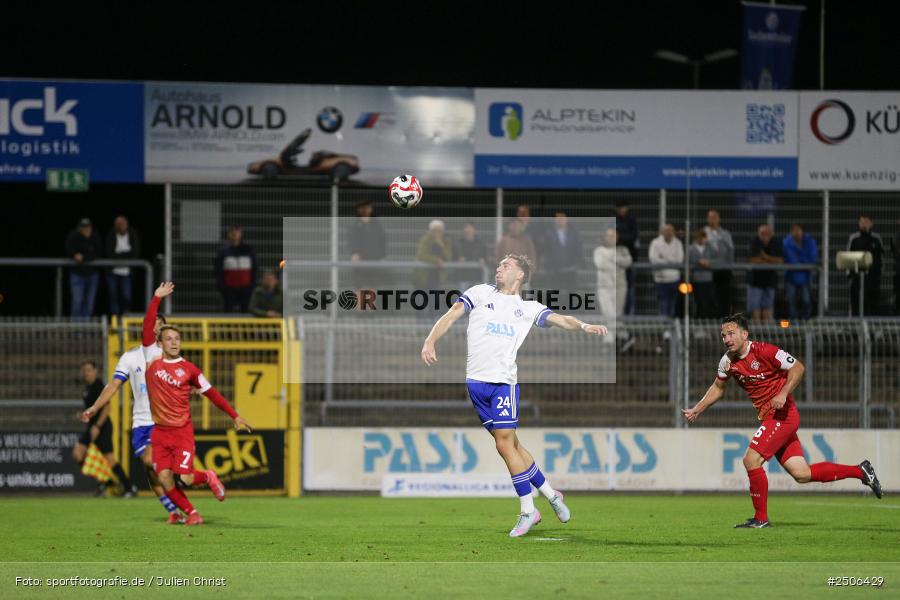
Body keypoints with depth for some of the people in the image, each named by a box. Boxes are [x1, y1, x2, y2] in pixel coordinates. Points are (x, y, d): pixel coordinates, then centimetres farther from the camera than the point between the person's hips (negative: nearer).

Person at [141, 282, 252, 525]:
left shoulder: (188, 368, 0)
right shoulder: (153, 361, 1)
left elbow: (211, 393, 7)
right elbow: (148, 328, -6)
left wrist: (235, 416, 6)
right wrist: (156, 299, -9)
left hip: (182, 430, -2)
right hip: (160, 431, 2)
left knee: (185, 477, -11)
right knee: (164, 478, -9)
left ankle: (208, 478, 24)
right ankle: (190, 512, 10)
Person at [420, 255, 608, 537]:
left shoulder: (527, 308, 10)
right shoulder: (481, 293, 12)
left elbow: (559, 319, 1)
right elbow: (451, 315, 4)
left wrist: (584, 326, -19)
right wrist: (430, 342, -11)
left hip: (503, 381, -2)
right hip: (476, 381, 2)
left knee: (505, 443, -10)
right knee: (510, 443, 4)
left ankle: (527, 511, -2)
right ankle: (550, 494, 16)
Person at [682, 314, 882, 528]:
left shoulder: (763, 351, -15)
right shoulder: (727, 362, 6)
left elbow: (798, 368, -11)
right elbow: (718, 388, 23)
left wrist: (783, 393, -23)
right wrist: (696, 410, 15)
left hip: (783, 415, -7)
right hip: (768, 418, 7)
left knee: (751, 460, -16)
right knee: (802, 474, 4)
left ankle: (761, 518, -4)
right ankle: (860, 471, 19)